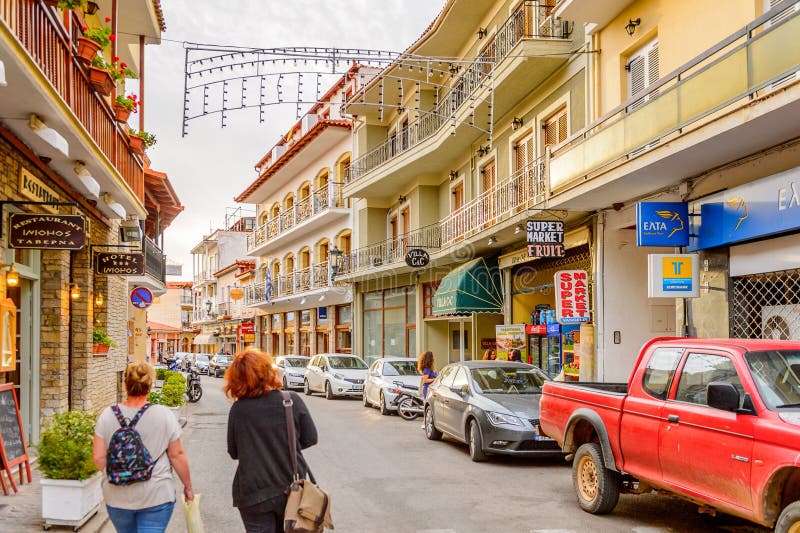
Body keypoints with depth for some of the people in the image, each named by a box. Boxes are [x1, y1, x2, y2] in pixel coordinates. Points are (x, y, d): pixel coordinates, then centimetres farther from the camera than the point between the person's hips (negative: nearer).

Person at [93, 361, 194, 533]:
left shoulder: (107, 415, -4)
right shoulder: (164, 415, -9)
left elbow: (98, 458, -3)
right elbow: (177, 455, -6)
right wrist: (188, 487, 7)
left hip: (117, 497, 3)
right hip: (156, 496, -3)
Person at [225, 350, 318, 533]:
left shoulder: (237, 409, -13)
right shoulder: (293, 401, -12)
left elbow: (234, 453, -2)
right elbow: (310, 439, -2)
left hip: (253, 495, -1)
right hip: (291, 490, 2)